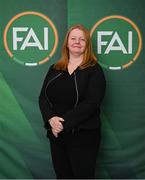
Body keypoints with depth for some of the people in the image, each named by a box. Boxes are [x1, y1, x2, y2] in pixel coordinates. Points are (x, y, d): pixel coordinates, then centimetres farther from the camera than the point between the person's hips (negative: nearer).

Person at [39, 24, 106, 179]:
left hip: (83, 136, -4)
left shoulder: (94, 70, -3)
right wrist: (51, 119, -15)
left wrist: (64, 122, -19)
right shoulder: (54, 69, 11)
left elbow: (91, 102, -15)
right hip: (56, 134, 4)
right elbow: (43, 98, 5)